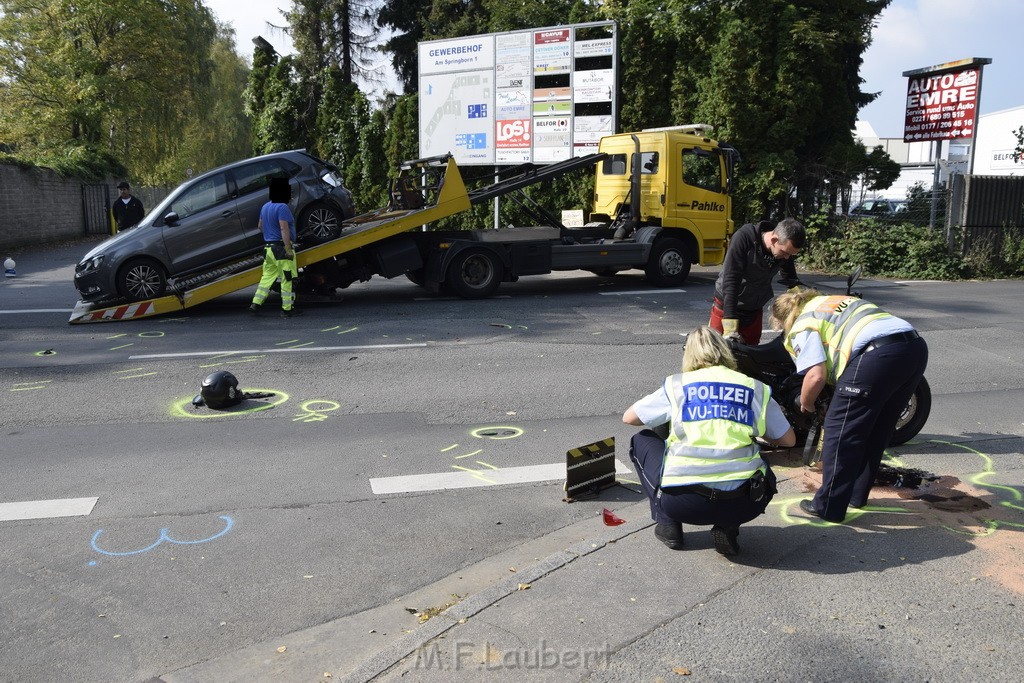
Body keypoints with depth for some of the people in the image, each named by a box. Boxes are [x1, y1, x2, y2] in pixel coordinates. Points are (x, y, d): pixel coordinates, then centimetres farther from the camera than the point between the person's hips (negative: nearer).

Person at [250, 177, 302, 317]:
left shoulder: (265, 207, 13)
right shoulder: (282, 207, -15)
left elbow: (260, 226, 23)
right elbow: (284, 229, -22)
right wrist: (288, 249, -23)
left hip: (268, 247, 9)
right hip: (281, 248, -9)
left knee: (267, 277, 13)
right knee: (288, 280, -1)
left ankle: (256, 304, 7)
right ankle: (287, 309, 3)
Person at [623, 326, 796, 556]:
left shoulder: (676, 385, 5)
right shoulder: (756, 389, 9)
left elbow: (628, 418, 15)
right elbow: (788, 440, 14)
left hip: (683, 504, -1)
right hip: (744, 507, 2)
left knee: (641, 440, 25)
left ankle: (668, 525, 17)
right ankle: (727, 528, 11)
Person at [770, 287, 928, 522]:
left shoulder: (801, 326, 9)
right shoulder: (838, 300, 34)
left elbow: (816, 375, -5)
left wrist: (805, 404, 15)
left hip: (877, 355, -8)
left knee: (841, 430, 4)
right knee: (877, 430, 22)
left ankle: (829, 506, 10)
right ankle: (857, 493, 34)